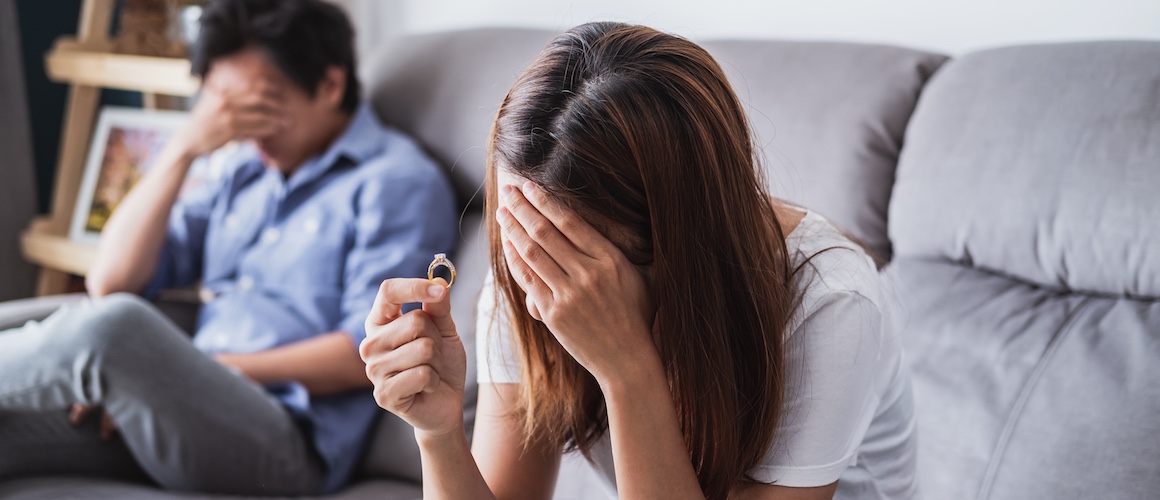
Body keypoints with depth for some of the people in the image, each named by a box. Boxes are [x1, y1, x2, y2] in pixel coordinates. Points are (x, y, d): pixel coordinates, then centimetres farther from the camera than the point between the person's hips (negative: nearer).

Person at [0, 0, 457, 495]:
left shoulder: (397, 182, 2)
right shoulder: (246, 174, 23)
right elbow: (111, 282, 15)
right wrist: (184, 147, 6)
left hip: (283, 441, -6)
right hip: (191, 407, 7)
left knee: (114, 325, -35)